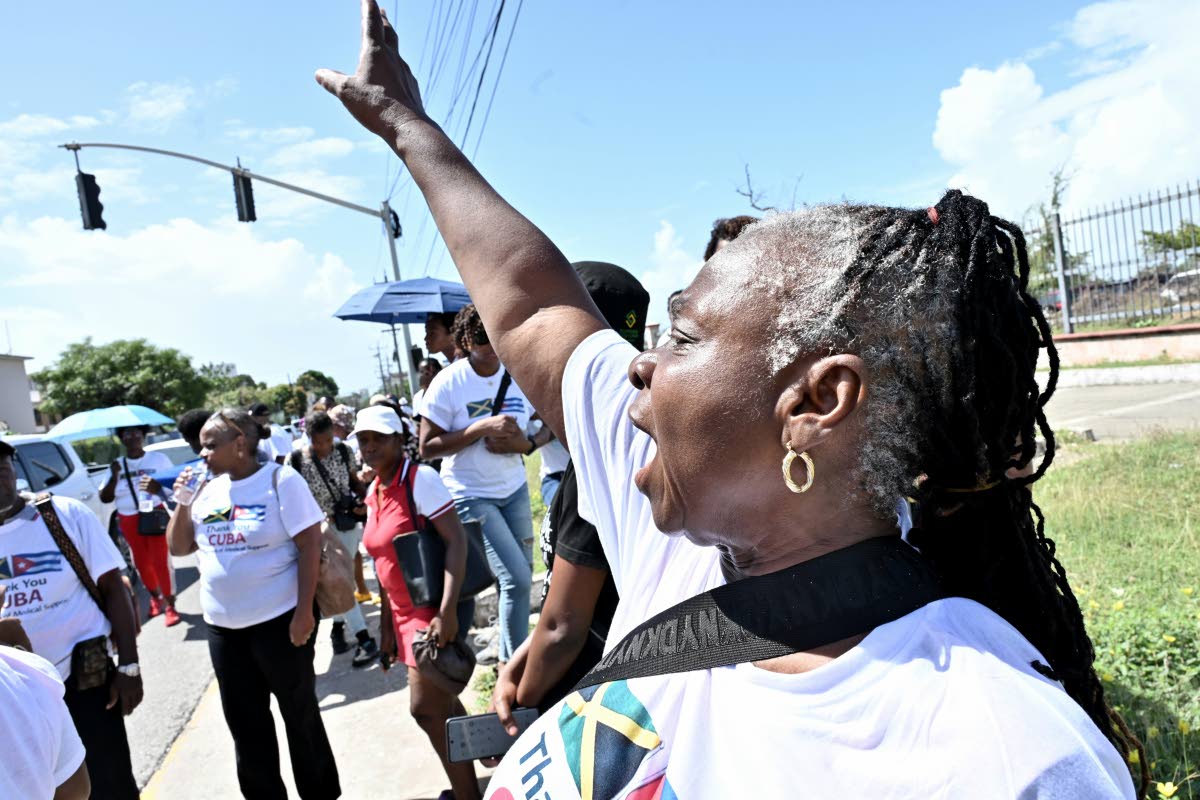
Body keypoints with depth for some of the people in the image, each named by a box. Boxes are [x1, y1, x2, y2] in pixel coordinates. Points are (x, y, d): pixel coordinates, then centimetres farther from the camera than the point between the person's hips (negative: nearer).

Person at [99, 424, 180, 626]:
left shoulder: (159, 459, 1)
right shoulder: (116, 465, 8)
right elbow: (104, 498, 4)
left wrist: (159, 488, -25)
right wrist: (114, 476, -11)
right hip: (129, 521, 4)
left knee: (161, 561, -8)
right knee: (141, 563, 11)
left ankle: (170, 605, 1)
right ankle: (155, 597, 33)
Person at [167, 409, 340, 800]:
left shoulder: (280, 480, -11)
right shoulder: (208, 489, 6)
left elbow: (310, 545, -14)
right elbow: (178, 548, 12)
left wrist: (304, 611, -18)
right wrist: (183, 502, -3)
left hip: (279, 621, -5)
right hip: (222, 627, 6)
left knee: (300, 715, 10)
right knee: (245, 724, 17)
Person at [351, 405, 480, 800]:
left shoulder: (419, 478, -16)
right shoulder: (373, 492, 7)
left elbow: (456, 541, -22)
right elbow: (383, 562, 13)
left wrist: (447, 611, -28)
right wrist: (386, 624, 14)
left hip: (433, 611, -8)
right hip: (404, 614, 8)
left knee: (425, 708, -3)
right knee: (442, 701, 18)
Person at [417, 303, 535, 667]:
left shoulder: (519, 377, -1)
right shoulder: (448, 382, -14)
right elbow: (427, 448, -14)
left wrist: (520, 443, -17)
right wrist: (481, 427, -24)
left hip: (514, 489, 5)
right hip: (471, 495, -5)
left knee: (522, 576, 9)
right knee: (516, 579, -10)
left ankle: (507, 653, 32)